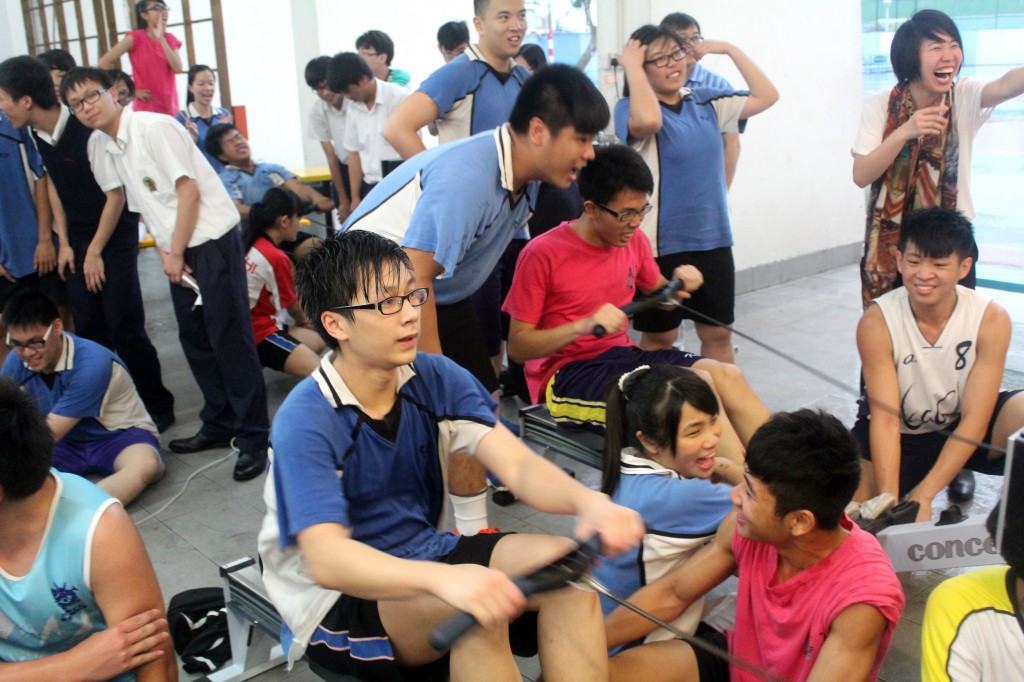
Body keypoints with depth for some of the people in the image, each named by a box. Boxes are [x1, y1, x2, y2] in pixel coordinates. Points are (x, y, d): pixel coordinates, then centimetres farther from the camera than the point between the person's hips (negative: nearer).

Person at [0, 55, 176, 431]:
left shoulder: (87, 132, -23)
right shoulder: (37, 135, -1)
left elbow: (116, 196, -17)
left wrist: (95, 251, -11)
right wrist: (66, 244, 6)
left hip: (115, 235, -7)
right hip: (77, 239, 7)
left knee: (123, 327, -6)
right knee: (87, 328, 7)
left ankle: (157, 406, 7)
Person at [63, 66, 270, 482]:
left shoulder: (154, 128, -13)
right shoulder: (99, 146, 9)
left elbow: (189, 190, -15)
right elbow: (140, 202, 15)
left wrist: (176, 252, -12)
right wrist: (163, 249, 2)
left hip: (212, 240, -8)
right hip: (176, 249, 8)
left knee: (230, 339, -7)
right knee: (195, 339, 13)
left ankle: (253, 437, -1)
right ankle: (220, 424, 25)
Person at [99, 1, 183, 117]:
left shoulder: (170, 39, 10)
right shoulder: (136, 37, -4)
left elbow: (178, 68, -7)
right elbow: (104, 63, -8)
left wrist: (161, 38, -14)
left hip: (170, 106, 5)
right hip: (147, 106, -5)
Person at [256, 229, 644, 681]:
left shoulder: (436, 378, -8)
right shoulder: (305, 422, -23)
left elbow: (518, 465, -16)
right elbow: (325, 557, -34)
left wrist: (587, 501, -39)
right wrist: (444, 578, -52)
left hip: (419, 555, 6)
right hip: (335, 596, -5)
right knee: (474, 610, -34)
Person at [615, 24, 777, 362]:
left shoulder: (705, 101, 9)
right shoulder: (632, 108, -10)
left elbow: (766, 96, 9)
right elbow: (648, 121, -34)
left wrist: (730, 49, 6)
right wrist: (631, 66, -21)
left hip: (712, 238, 5)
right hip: (660, 243, -5)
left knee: (717, 333, 13)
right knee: (660, 337, 7)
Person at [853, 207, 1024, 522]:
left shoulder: (991, 319, -20)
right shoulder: (877, 323, -23)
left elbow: (974, 421, -21)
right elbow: (884, 419, -25)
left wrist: (924, 494, -29)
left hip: (961, 431, 0)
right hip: (900, 437, 0)